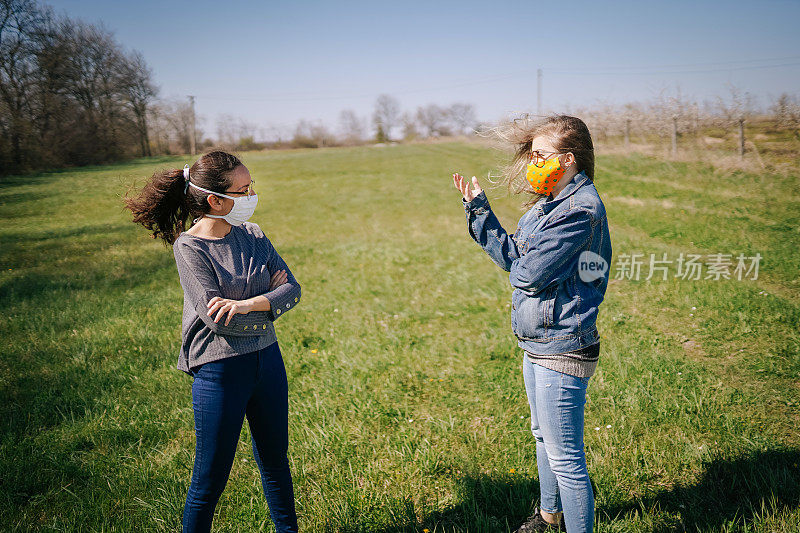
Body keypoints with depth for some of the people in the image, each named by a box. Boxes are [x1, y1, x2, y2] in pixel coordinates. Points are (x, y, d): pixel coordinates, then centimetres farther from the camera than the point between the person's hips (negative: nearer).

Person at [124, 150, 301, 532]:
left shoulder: (252, 235, 3)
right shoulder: (189, 247, -14)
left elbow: (292, 289, -3)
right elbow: (216, 318, -20)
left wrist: (249, 303, -19)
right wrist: (270, 305, -9)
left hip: (267, 360, 6)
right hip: (219, 370, -6)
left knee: (275, 460, 21)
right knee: (211, 479, 7)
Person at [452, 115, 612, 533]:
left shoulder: (580, 209, -21)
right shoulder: (550, 203, 10)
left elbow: (528, 274, -25)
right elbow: (511, 256, 8)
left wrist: (518, 267, -2)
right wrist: (479, 210, 7)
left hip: (561, 348, -11)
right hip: (537, 342, 11)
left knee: (565, 457, 1)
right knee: (543, 436, 26)